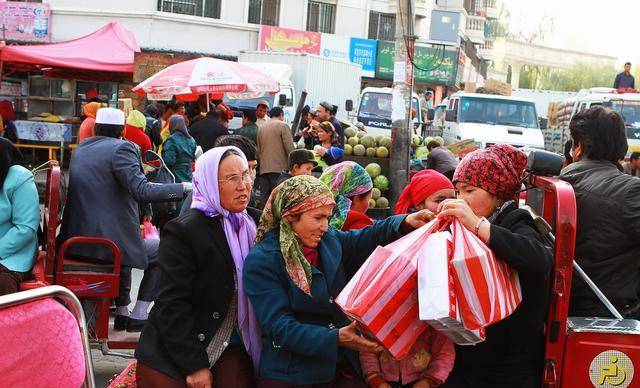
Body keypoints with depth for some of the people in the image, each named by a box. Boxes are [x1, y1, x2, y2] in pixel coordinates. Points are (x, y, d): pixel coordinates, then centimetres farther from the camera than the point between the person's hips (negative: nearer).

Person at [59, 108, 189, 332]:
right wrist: (183, 187, -16)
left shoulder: (80, 149, 13)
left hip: (76, 239, 8)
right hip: (106, 243, -8)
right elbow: (142, 191, -23)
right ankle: (138, 316, 12)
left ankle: (122, 313, 34)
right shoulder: (121, 148, -12)